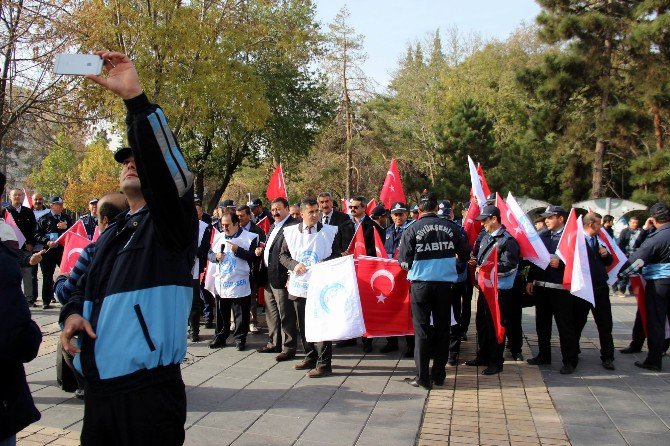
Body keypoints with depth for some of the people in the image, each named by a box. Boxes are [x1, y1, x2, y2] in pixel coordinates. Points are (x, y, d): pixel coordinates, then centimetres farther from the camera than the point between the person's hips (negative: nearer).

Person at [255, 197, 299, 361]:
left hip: (281, 278, -10)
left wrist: (290, 277, -22)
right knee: (271, 314, 18)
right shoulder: (273, 226, 18)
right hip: (268, 278, 10)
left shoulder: (293, 226, -13)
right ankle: (274, 343, 30)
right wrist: (262, 251, 8)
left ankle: (288, 348, 6)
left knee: (286, 315, -2)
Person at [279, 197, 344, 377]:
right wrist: (294, 265, -9)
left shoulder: (330, 231, -2)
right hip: (299, 285, 4)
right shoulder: (291, 232, 5)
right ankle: (310, 357, 29)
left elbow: (337, 255, 2)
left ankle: (324, 364, 2)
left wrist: (324, 264, -17)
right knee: (303, 325, 14)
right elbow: (283, 255, 10)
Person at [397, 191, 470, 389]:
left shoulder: (412, 230, -9)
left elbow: (403, 261, -8)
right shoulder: (450, 227, -1)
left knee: (421, 329, 5)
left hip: (421, 284, -2)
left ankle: (422, 377, 6)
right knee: (442, 328, 12)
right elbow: (465, 253, 8)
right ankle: (439, 374, 18)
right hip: (445, 283, 2)